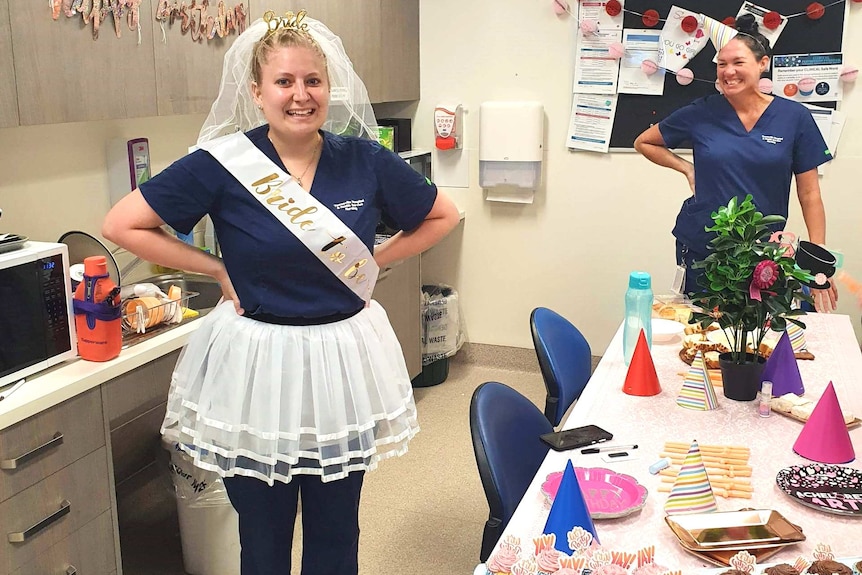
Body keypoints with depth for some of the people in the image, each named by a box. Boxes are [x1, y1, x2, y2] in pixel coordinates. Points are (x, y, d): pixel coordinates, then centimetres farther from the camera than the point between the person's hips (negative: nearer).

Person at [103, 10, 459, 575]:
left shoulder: (366, 162, -4)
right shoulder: (222, 164, -10)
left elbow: (443, 216, 10)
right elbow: (122, 225, -4)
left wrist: (375, 262, 0)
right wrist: (218, 270, -6)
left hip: (344, 362, 2)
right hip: (254, 364, -1)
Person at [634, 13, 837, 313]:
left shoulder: (794, 117, -4)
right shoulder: (701, 113, -4)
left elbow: (809, 194, -1)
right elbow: (644, 142, 11)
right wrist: (687, 168, -2)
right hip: (701, 248, 0)